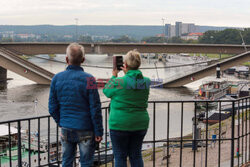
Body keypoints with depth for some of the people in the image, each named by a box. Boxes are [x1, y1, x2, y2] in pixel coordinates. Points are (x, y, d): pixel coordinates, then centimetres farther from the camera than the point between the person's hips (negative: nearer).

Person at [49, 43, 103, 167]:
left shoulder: (57, 78, -2)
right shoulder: (88, 80, -14)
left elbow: (52, 108, 3)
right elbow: (95, 109, -13)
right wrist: (98, 132, -5)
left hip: (66, 130, 4)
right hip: (85, 131, -4)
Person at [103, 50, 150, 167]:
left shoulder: (119, 82, -17)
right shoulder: (146, 82, -3)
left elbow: (106, 91, 2)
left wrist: (114, 76, 12)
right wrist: (128, 74, 13)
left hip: (120, 125, -5)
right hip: (140, 125, 5)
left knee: (120, 157, 6)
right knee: (136, 155, 16)